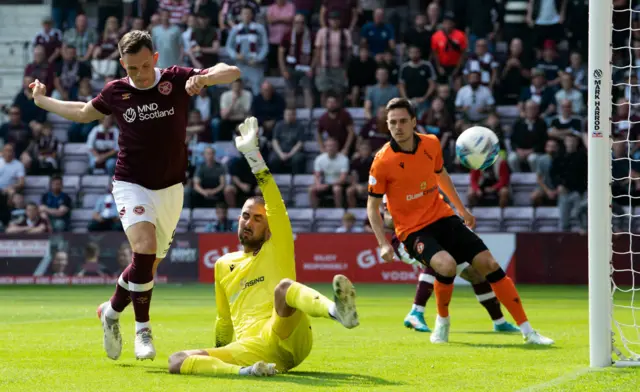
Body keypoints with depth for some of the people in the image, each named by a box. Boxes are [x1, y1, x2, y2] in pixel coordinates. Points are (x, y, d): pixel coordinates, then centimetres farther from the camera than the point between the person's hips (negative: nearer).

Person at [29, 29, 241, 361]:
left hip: (170, 188, 2)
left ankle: (112, 310, 34)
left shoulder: (176, 80, -6)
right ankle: (142, 328, -14)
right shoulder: (115, 92, -2)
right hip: (132, 185, -1)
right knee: (145, 247, -25)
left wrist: (203, 78, -31)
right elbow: (83, 113, 20)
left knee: (147, 265, 7)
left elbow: (231, 73, -11)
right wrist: (43, 101, 25)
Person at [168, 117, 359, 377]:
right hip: (250, 349, 4)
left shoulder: (277, 251, 16)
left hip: (287, 338, -4)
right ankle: (246, 371, -43)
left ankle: (338, 311, -69)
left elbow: (276, 208, -1)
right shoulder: (223, 265, 29)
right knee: (178, 361, -19)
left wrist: (254, 157, -8)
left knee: (284, 285, -36)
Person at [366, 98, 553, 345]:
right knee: (447, 265, -32)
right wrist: (383, 243, -16)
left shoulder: (431, 144, -2)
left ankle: (527, 331, 1)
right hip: (413, 230, -5)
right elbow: (372, 206, -6)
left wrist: (462, 210, 26)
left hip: (443, 218, 5)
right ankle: (442, 322, -3)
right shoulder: (382, 162, -14)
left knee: (489, 264, -5)